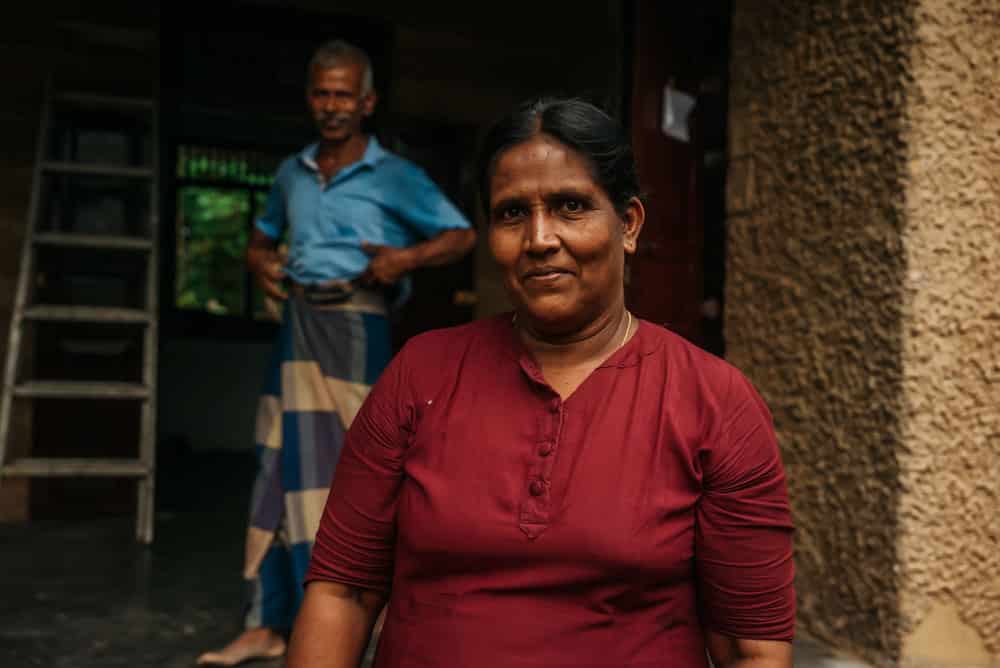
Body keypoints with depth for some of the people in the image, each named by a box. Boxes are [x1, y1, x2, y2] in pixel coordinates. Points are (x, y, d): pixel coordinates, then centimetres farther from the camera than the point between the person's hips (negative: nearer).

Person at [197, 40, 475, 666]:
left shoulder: (395, 177, -1)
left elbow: (463, 235, 0)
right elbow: (262, 238, 27)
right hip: (298, 326, 5)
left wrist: (409, 257, -16)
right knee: (284, 465, 5)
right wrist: (262, 265, 5)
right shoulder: (291, 173, 13)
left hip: (357, 329, -5)